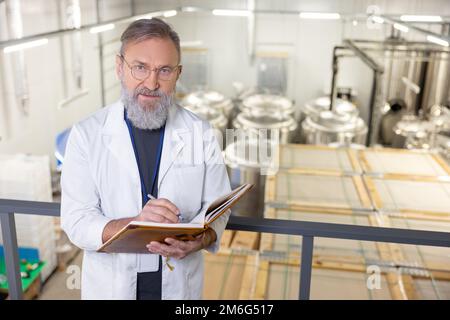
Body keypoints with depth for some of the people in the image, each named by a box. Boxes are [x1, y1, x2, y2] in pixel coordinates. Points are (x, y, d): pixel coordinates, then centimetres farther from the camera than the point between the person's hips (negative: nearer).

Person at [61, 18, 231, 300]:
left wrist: (198, 240, -26)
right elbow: (76, 221, -14)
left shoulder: (201, 134, -8)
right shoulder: (86, 134, -11)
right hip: (110, 286, 0)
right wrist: (134, 225, -32)